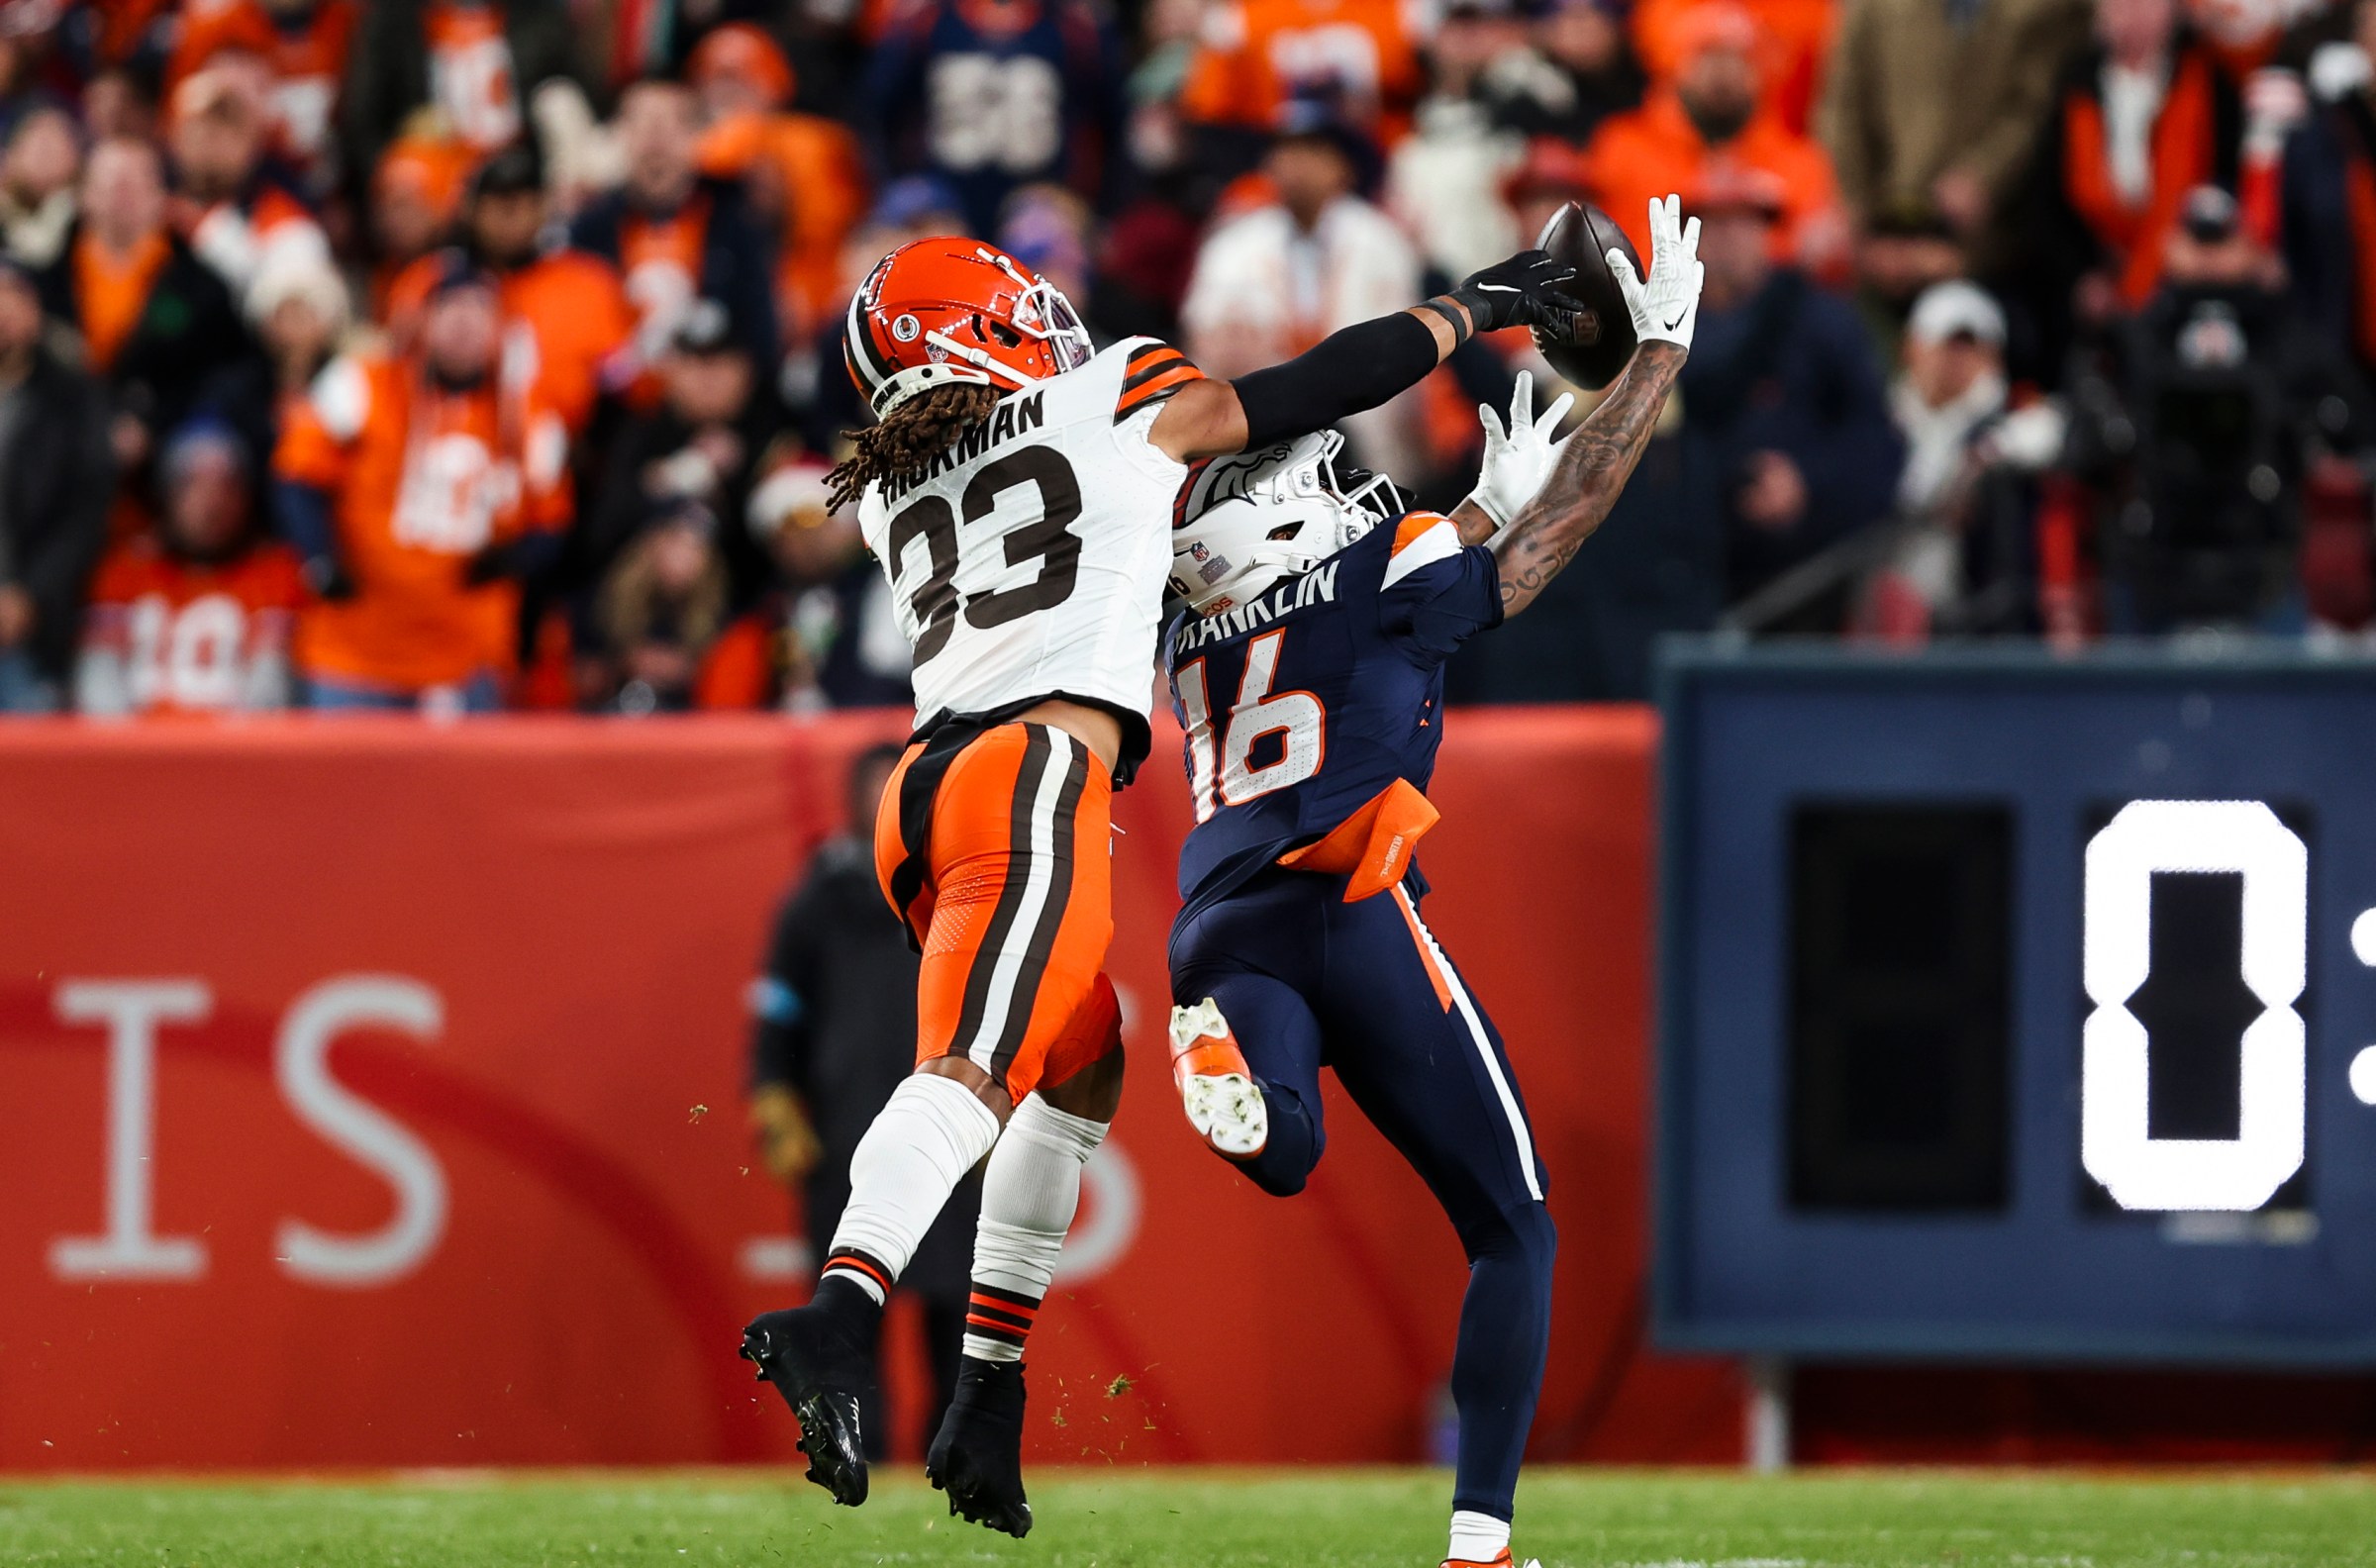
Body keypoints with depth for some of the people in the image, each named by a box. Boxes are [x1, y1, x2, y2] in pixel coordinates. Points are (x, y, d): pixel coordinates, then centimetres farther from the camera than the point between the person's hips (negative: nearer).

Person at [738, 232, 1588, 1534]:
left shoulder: (891, 490, 25)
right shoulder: (1122, 404, 11)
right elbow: (1316, 392, 20)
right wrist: (1467, 311, 33)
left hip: (926, 787, 7)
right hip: (1035, 773, -7)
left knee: (1082, 1069, 23)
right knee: (974, 1070, -23)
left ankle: (988, 1395, 15)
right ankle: (839, 1315, -46)